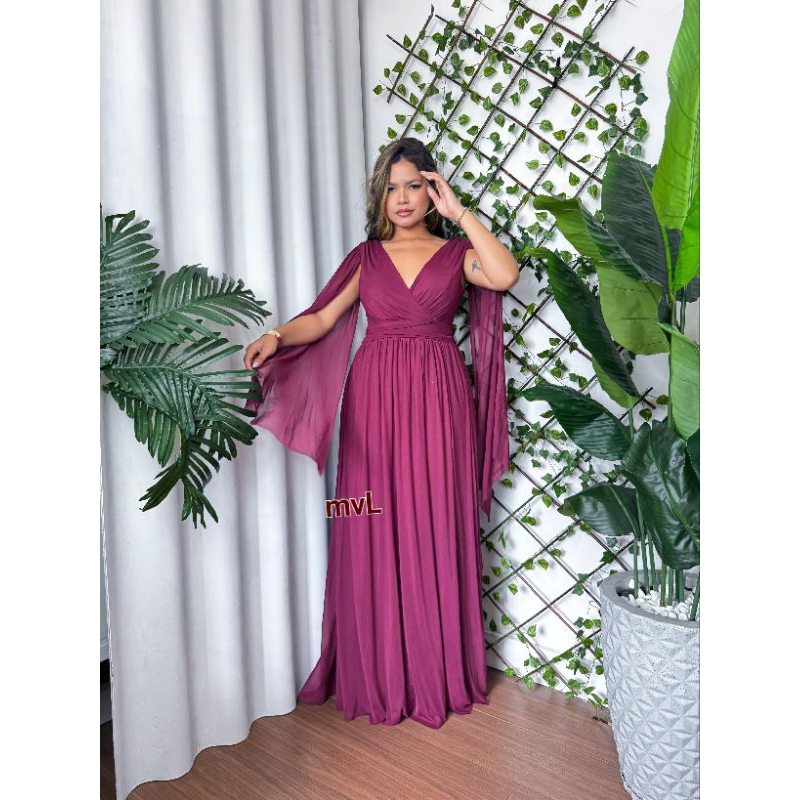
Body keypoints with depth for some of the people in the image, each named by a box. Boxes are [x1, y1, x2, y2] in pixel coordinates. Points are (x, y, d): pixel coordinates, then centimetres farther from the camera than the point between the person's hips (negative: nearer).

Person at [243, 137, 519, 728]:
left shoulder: (456, 252, 7)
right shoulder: (366, 256, 12)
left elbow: (505, 275, -14)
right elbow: (322, 318, 4)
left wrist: (458, 211, -8)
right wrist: (276, 336, -14)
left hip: (437, 397, -1)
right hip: (374, 397, 2)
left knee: (436, 528, 2)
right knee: (374, 530, 3)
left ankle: (440, 670, 21)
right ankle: (378, 672, 21)